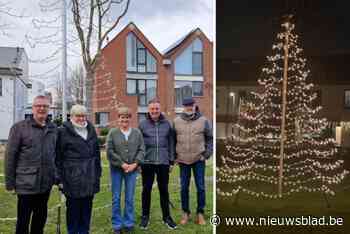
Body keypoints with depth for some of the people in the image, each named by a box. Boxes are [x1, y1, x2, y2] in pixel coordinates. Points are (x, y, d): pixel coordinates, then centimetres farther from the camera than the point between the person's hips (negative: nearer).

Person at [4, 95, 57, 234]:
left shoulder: (53, 129, 6)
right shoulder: (19, 127, -6)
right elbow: (10, 156, -7)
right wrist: (10, 183, -7)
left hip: (46, 184, 4)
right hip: (26, 185, -4)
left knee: (41, 218, 18)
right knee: (23, 221, 9)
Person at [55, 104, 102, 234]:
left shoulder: (91, 130, 11)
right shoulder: (63, 131, -4)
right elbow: (58, 157, -6)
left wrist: (97, 173, 12)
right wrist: (60, 178, -9)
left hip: (90, 178, 5)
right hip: (72, 178, -4)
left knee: (86, 209, 13)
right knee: (73, 209, 6)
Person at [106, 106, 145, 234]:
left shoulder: (137, 132, 3)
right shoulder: (113, 132, -2)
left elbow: (141, 150, 1)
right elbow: (109, 151, -6)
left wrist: (135, 164, -11)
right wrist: (122, 164, -11)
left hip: (132, 169, 1)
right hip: (116, 169, -1)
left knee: (130, 198, 10)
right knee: (116, 198, 7)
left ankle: (129, 224, 24)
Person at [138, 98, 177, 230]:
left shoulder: (167, 124, 4)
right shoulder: (143, 124, 0)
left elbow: (171, 143, 6)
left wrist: (171, 160, 4)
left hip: (163, 162, 1)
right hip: (147, 162, -1)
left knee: (164, 190, 10)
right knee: (146, 190, 10)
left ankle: (166, 217, 25)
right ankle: (145, 217, 26)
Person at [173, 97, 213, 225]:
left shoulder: (203, 120, -2)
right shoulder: (177, 121, 2)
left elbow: (210, 138, 3)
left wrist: (207, 154, -5)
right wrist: (174, 156, 4)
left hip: (199, 160, -1)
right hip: (183, 160, 1)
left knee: (200, 187, 5)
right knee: (184, 187, 9)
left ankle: (200, 213, 21)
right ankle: (185, 213, 25)